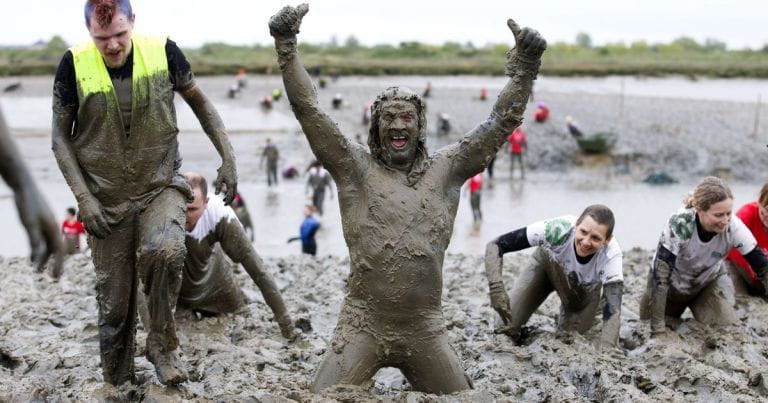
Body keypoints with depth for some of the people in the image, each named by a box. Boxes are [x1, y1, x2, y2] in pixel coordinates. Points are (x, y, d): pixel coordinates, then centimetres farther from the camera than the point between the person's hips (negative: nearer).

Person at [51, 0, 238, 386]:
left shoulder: (163, 52, -10)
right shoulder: (74, 64, -11)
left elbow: (199, 101, 7)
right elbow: (60, 137, -2)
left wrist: (228, 158, 0)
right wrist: (83, 197, -11)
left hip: (161, 186, -1)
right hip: (107, 201, 1)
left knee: (164, 251, -32)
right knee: (114, 304, 4)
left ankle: (162, 344, -9)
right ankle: (117, 384, 27)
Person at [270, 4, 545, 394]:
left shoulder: (446, 170, 7)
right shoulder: (354, 167, 2)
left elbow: (502, 121, 3)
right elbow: (307, 109, -4)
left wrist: (525, 66, -7)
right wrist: (286, 46, -12)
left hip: (425, 330, 2)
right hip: (363, 327, -2)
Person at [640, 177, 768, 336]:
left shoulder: (733, 227, -28)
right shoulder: (679, 224, -36)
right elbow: (660, 276, -37)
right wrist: (658, 329, -39)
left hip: (710, 282, 2)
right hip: (672, 283, -2)